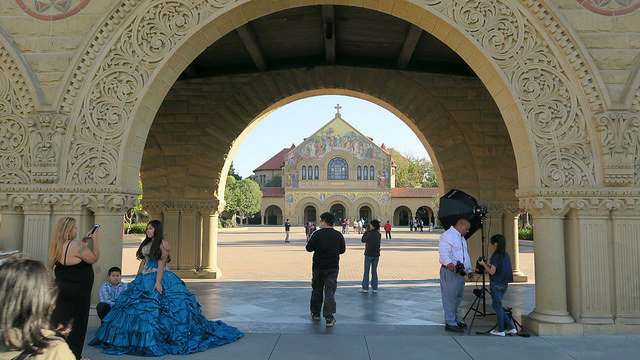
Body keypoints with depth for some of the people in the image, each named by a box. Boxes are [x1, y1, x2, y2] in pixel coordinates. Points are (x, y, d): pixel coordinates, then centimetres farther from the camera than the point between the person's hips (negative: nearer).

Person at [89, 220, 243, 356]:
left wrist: (158, 282, -22)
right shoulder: (146, 243, 17)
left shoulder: (162, 244, -9)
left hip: (158, 279, -8)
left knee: (156, 308, -10)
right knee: (137, 304, 5)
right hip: (144, 280, 8)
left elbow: (161, 264, -16)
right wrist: (137, 278, 16)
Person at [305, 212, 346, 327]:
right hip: (332, 268, 1)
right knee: (330, 292, 1)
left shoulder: (317, 234, -12)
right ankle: (329, 318, -9)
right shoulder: (339, 235, -2)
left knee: (317, 291, 16)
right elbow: (342, 250, 9)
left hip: (318, 267, -1)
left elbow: (309, 248, -6)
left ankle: (315, 313, 29)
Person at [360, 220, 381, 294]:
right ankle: (374, 288, 11)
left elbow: (363, 240, -3)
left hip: (369, 254, -5)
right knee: (374, 271, 11)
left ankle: (365, 288, 6)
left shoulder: (370, 234, -17)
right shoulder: (379, 234, 4)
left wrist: (366, 231, 0)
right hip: (376, 255, 6)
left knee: (366, 271, 3)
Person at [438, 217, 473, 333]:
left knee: (458, 297, 17)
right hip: (450, 272, -10)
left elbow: (466, 255, 31)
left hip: (460, 273, 10)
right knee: (450, 298, -4)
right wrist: (449, 263, -46)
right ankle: (450, 323, 2)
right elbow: (444, 252, -28)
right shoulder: (447, 236, -13)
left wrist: (469, 270, 31)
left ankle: (455, 320, 29)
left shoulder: (462, 238, 21)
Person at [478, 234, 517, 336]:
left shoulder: (496, 256, -17)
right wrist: (487, 264, 20)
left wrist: (484, 264, -2)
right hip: (505, 284, 8)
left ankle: (500, 330, 10)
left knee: (497, 306, 3)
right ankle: (510, 327, 18)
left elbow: (492, 271, -16)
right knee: (496, 305, 17)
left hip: (496, 284, -8)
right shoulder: (507, 255, 8)